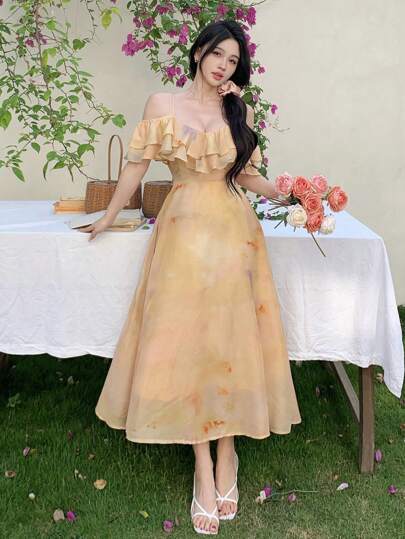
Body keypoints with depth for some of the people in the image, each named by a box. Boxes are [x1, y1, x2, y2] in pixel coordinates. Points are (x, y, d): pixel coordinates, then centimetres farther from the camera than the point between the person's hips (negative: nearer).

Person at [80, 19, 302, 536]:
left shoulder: (240, 111, 11)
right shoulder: (162, 104, 4)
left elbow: (247, 175, 14)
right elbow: (137, 164, 8)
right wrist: (108, 218, 13)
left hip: (234, 235, 2)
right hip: (184, 234, -1)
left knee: (229, 343, 2)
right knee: (186, 344, -3)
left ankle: (226, 452, 17)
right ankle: (205, 466, 9)